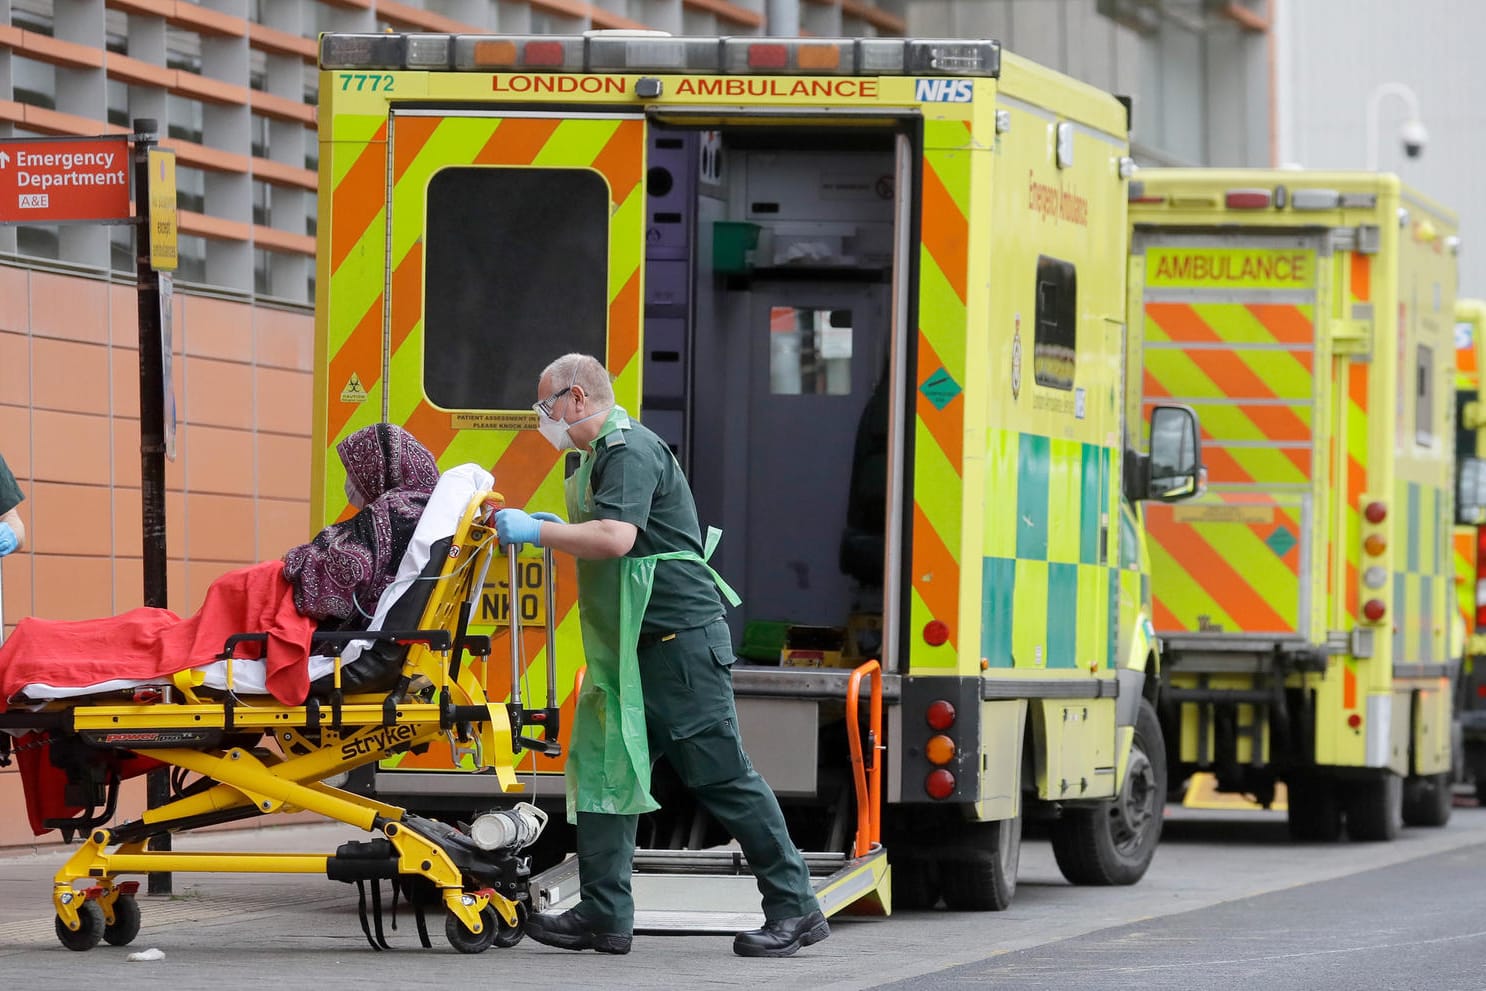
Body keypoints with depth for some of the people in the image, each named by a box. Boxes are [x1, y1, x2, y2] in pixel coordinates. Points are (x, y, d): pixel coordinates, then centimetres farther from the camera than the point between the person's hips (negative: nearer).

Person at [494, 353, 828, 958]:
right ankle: (604, 915, 7)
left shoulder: (629, 449, -13)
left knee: (721, 777, -8)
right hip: (629, 648, 11)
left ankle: (795, 908, -4)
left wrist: (537, 532, -19)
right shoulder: (602, 454, 19)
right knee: (604, 767, 6)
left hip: (680, 640, -11)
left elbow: (615, 538, -27)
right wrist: (559, 531, 15)